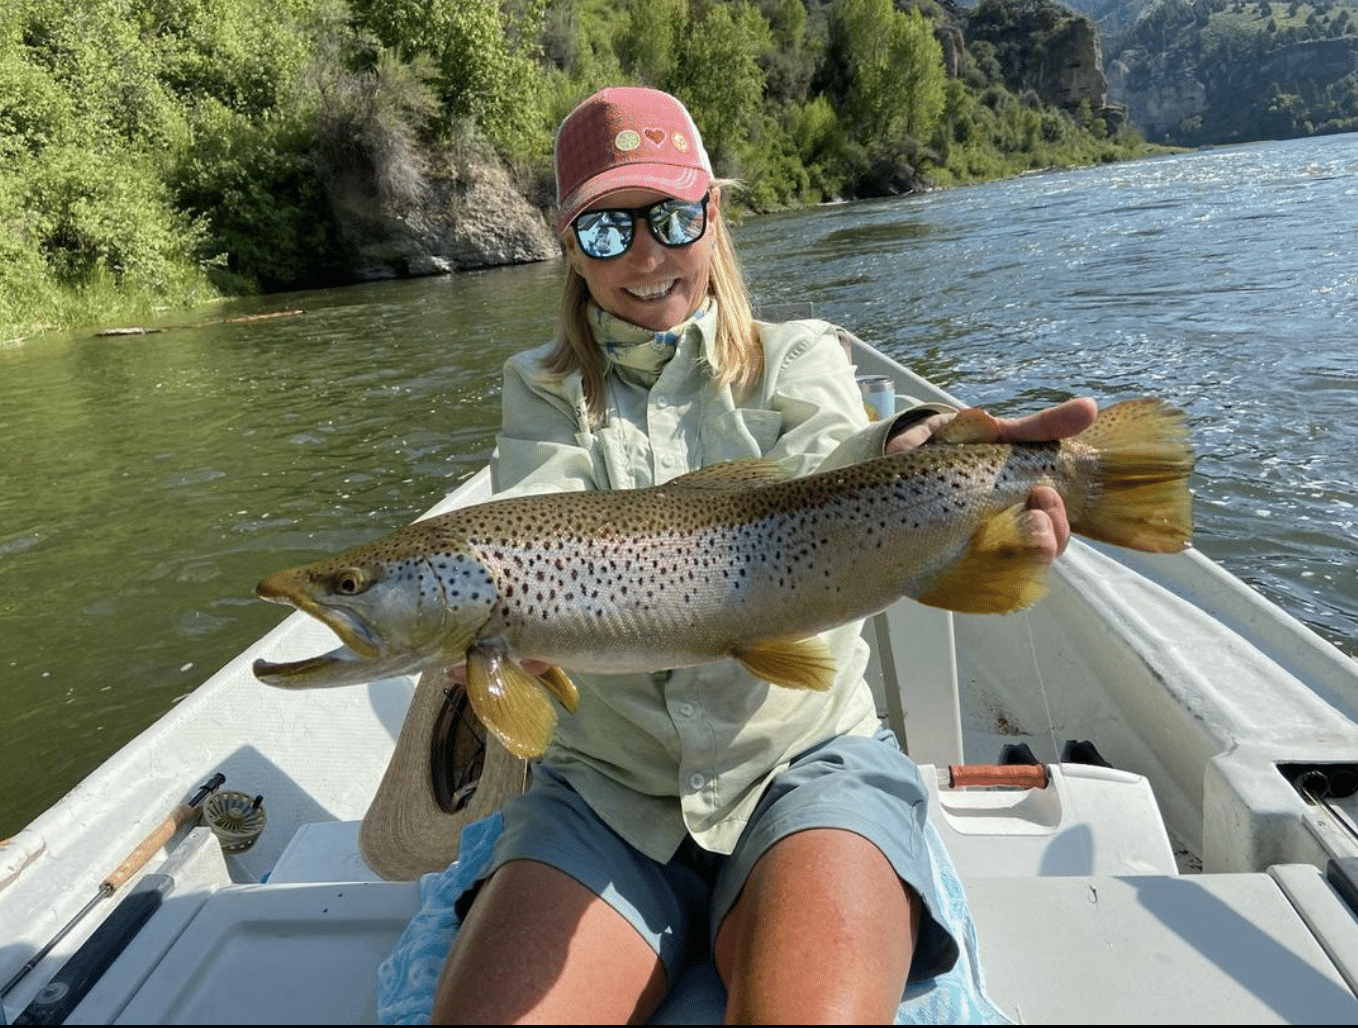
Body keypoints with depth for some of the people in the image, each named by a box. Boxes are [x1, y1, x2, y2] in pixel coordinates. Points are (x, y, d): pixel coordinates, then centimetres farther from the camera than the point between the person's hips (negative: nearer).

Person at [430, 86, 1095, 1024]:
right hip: (606, 782, 2)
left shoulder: (797, 357, 6)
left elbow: (822, 470, -18)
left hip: (806, 758, -1)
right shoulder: (545, 392, 9)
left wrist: (916, 457, -43)